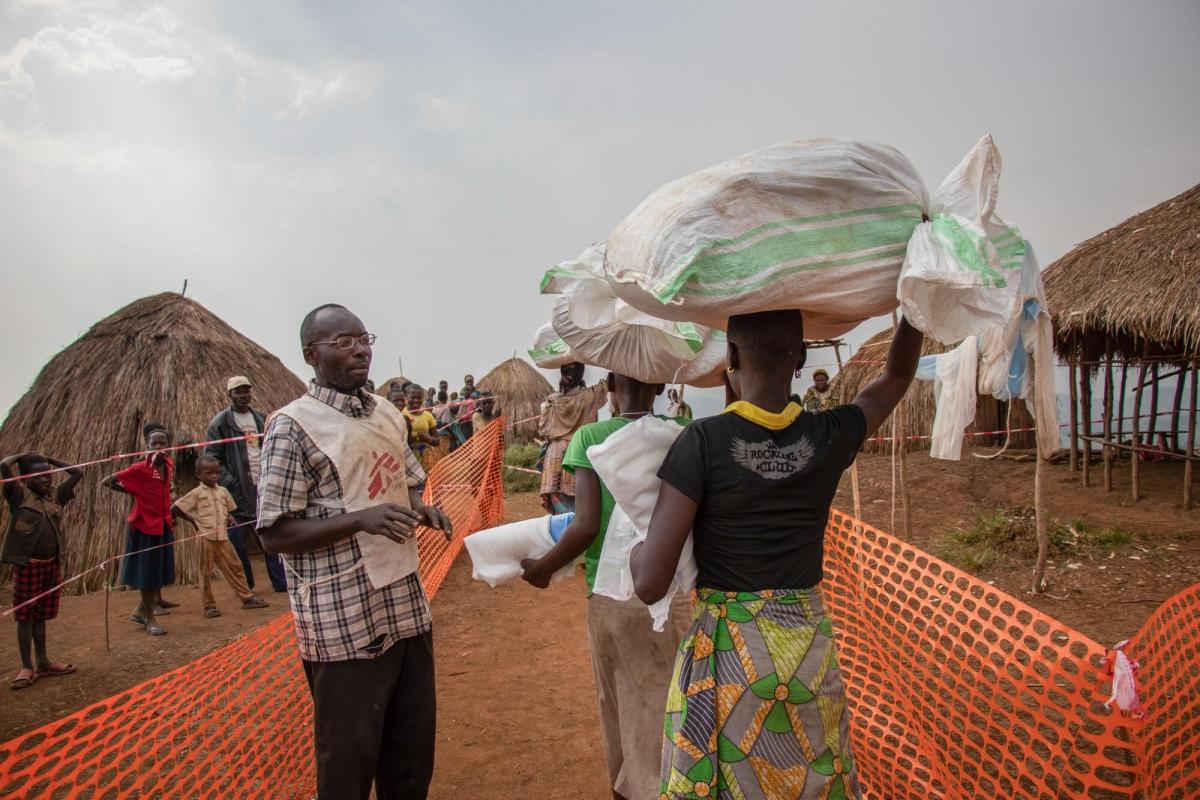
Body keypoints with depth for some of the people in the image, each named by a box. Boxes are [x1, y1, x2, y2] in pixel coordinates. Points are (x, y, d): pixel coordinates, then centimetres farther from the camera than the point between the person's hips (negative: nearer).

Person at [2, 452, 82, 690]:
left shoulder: (55, 495, 6)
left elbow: (78, 472, 11)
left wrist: (49, 460, 9)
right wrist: (22, 456, -3)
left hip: (52, 564, 5)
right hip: (27, 565, -5)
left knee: (41, 615, 15)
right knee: (25, 616, 4)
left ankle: (43, 662, 22)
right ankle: (27, 668, 10)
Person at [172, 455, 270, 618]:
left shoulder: (223, 491, 10)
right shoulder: (196, 493, -3)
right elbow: (175, 508, -2)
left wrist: (231, 519, -2)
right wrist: (194, 521, -2)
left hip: (222, 536, 4)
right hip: (205, 537, -4)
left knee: (234, 567, 7)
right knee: (206, 572, 3)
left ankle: (247, 597, 13)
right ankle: (209, 605, 10)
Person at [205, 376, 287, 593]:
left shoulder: (259, 418, 12)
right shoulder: (221, 422, -4)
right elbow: (212, 457, -8)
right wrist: (229, 482, -15)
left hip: (263, 486, 5)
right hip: (238, 490, -4)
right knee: (237, 541, 2)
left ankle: (280, 582, 14)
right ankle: (245, 586, 14)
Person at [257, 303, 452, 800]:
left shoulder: (389, 416, 9)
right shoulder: (293, 426, -11)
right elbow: (275, 534, -13)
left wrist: (423, 510, -1)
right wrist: (360, 519, -25)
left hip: (407, 606, 7)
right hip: (344, 623, -6)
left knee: (414, 747, 17)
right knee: (349, 757, 8)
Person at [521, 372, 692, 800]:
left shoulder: (590, 437, -8)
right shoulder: (682, 434, -3)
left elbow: (586, 527, -15)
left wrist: (541, 568, 0)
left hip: (611, 596, -1)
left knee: (620, 708, 18)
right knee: (665, 713, 14)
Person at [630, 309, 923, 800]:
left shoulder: (704, 441, -17)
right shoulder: (829, 437, -5)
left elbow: (650, 583, -18)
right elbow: (898, 376, 17)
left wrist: (635, 550, 2)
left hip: (725, 651, -3)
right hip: (810, 648, 4)